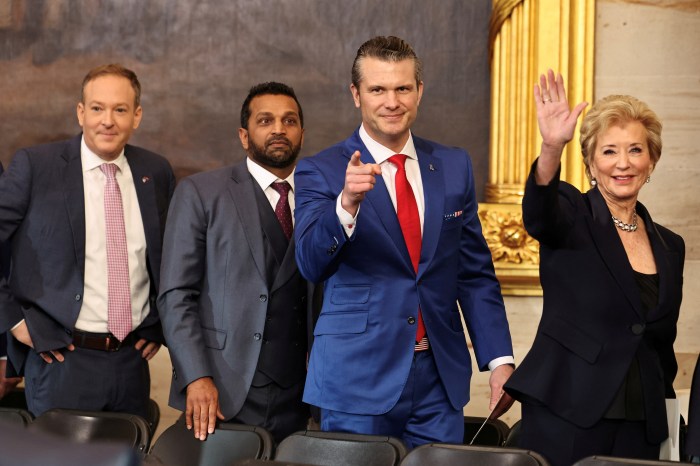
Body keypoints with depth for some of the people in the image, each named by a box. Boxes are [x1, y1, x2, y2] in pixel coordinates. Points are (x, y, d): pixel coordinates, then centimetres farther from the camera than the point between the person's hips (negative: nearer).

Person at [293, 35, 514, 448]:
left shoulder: (454, 167, 8)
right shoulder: (321, 172, -4)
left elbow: (476, 272, 11)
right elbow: (312, 264, -17)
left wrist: (499, 359, 4)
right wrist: (347, 202, -34)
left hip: (440, 382, 3)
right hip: (359, 381, -3)